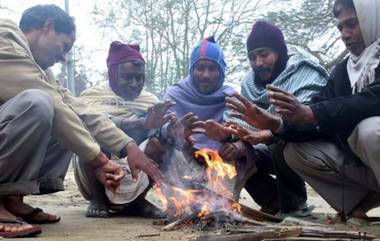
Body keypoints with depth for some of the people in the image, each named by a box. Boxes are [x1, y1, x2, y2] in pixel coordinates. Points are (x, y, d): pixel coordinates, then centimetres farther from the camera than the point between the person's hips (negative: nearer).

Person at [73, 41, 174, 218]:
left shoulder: (151, 100, 11)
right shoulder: (93, 95, -1)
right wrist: (142, 123, -38)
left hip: (137, 175, 3)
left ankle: (138, 199, 0)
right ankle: (98, 198, -6)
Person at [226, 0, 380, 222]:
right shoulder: (343, 70, 12)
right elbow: (322, 123, 3)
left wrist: (308, 113, -35)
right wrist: (275, 123, -13)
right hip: (358, 160, 7)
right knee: (295, 152, -5)